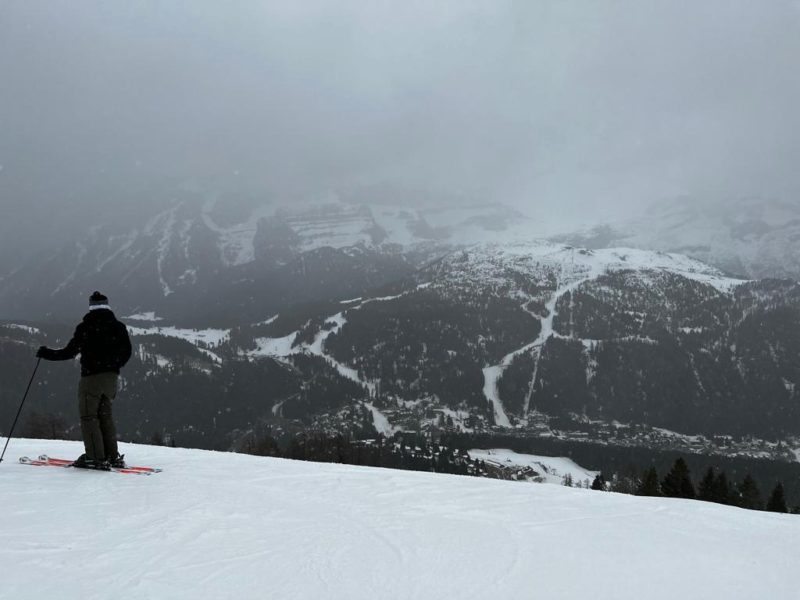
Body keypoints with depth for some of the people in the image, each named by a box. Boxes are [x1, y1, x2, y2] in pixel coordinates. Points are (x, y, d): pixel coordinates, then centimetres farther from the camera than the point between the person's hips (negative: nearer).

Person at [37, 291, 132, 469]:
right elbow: (126, 352, 10)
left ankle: (95, 458, -4)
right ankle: (113, 456, 14)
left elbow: (70, 351, -9)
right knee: (105, 415, 15)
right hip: (111, 378, 5)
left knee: (89, 416, 1)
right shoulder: (118, 326, 5)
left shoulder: (85, 326, -8)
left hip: (91, 376, -5)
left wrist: (47, 354, 4)